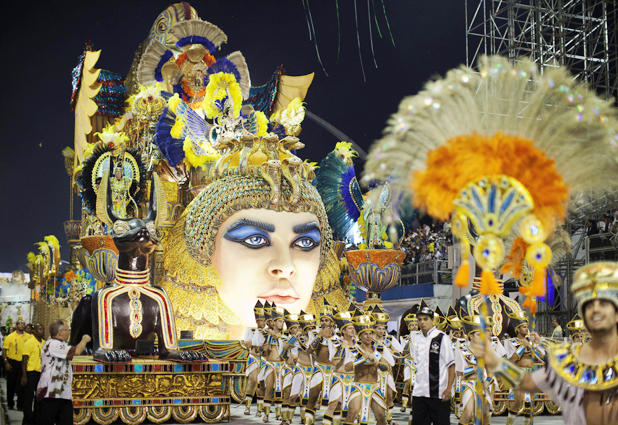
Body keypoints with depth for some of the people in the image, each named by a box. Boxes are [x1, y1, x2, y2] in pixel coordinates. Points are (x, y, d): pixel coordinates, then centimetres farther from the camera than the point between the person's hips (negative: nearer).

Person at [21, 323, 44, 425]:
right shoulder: (29, 343, -10)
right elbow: (24, 360, -12)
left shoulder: (44, 343, 10)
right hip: (31, 373, -6)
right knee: (29, 397, 2)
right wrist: (24, 376, -16)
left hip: (42, 373, 6)